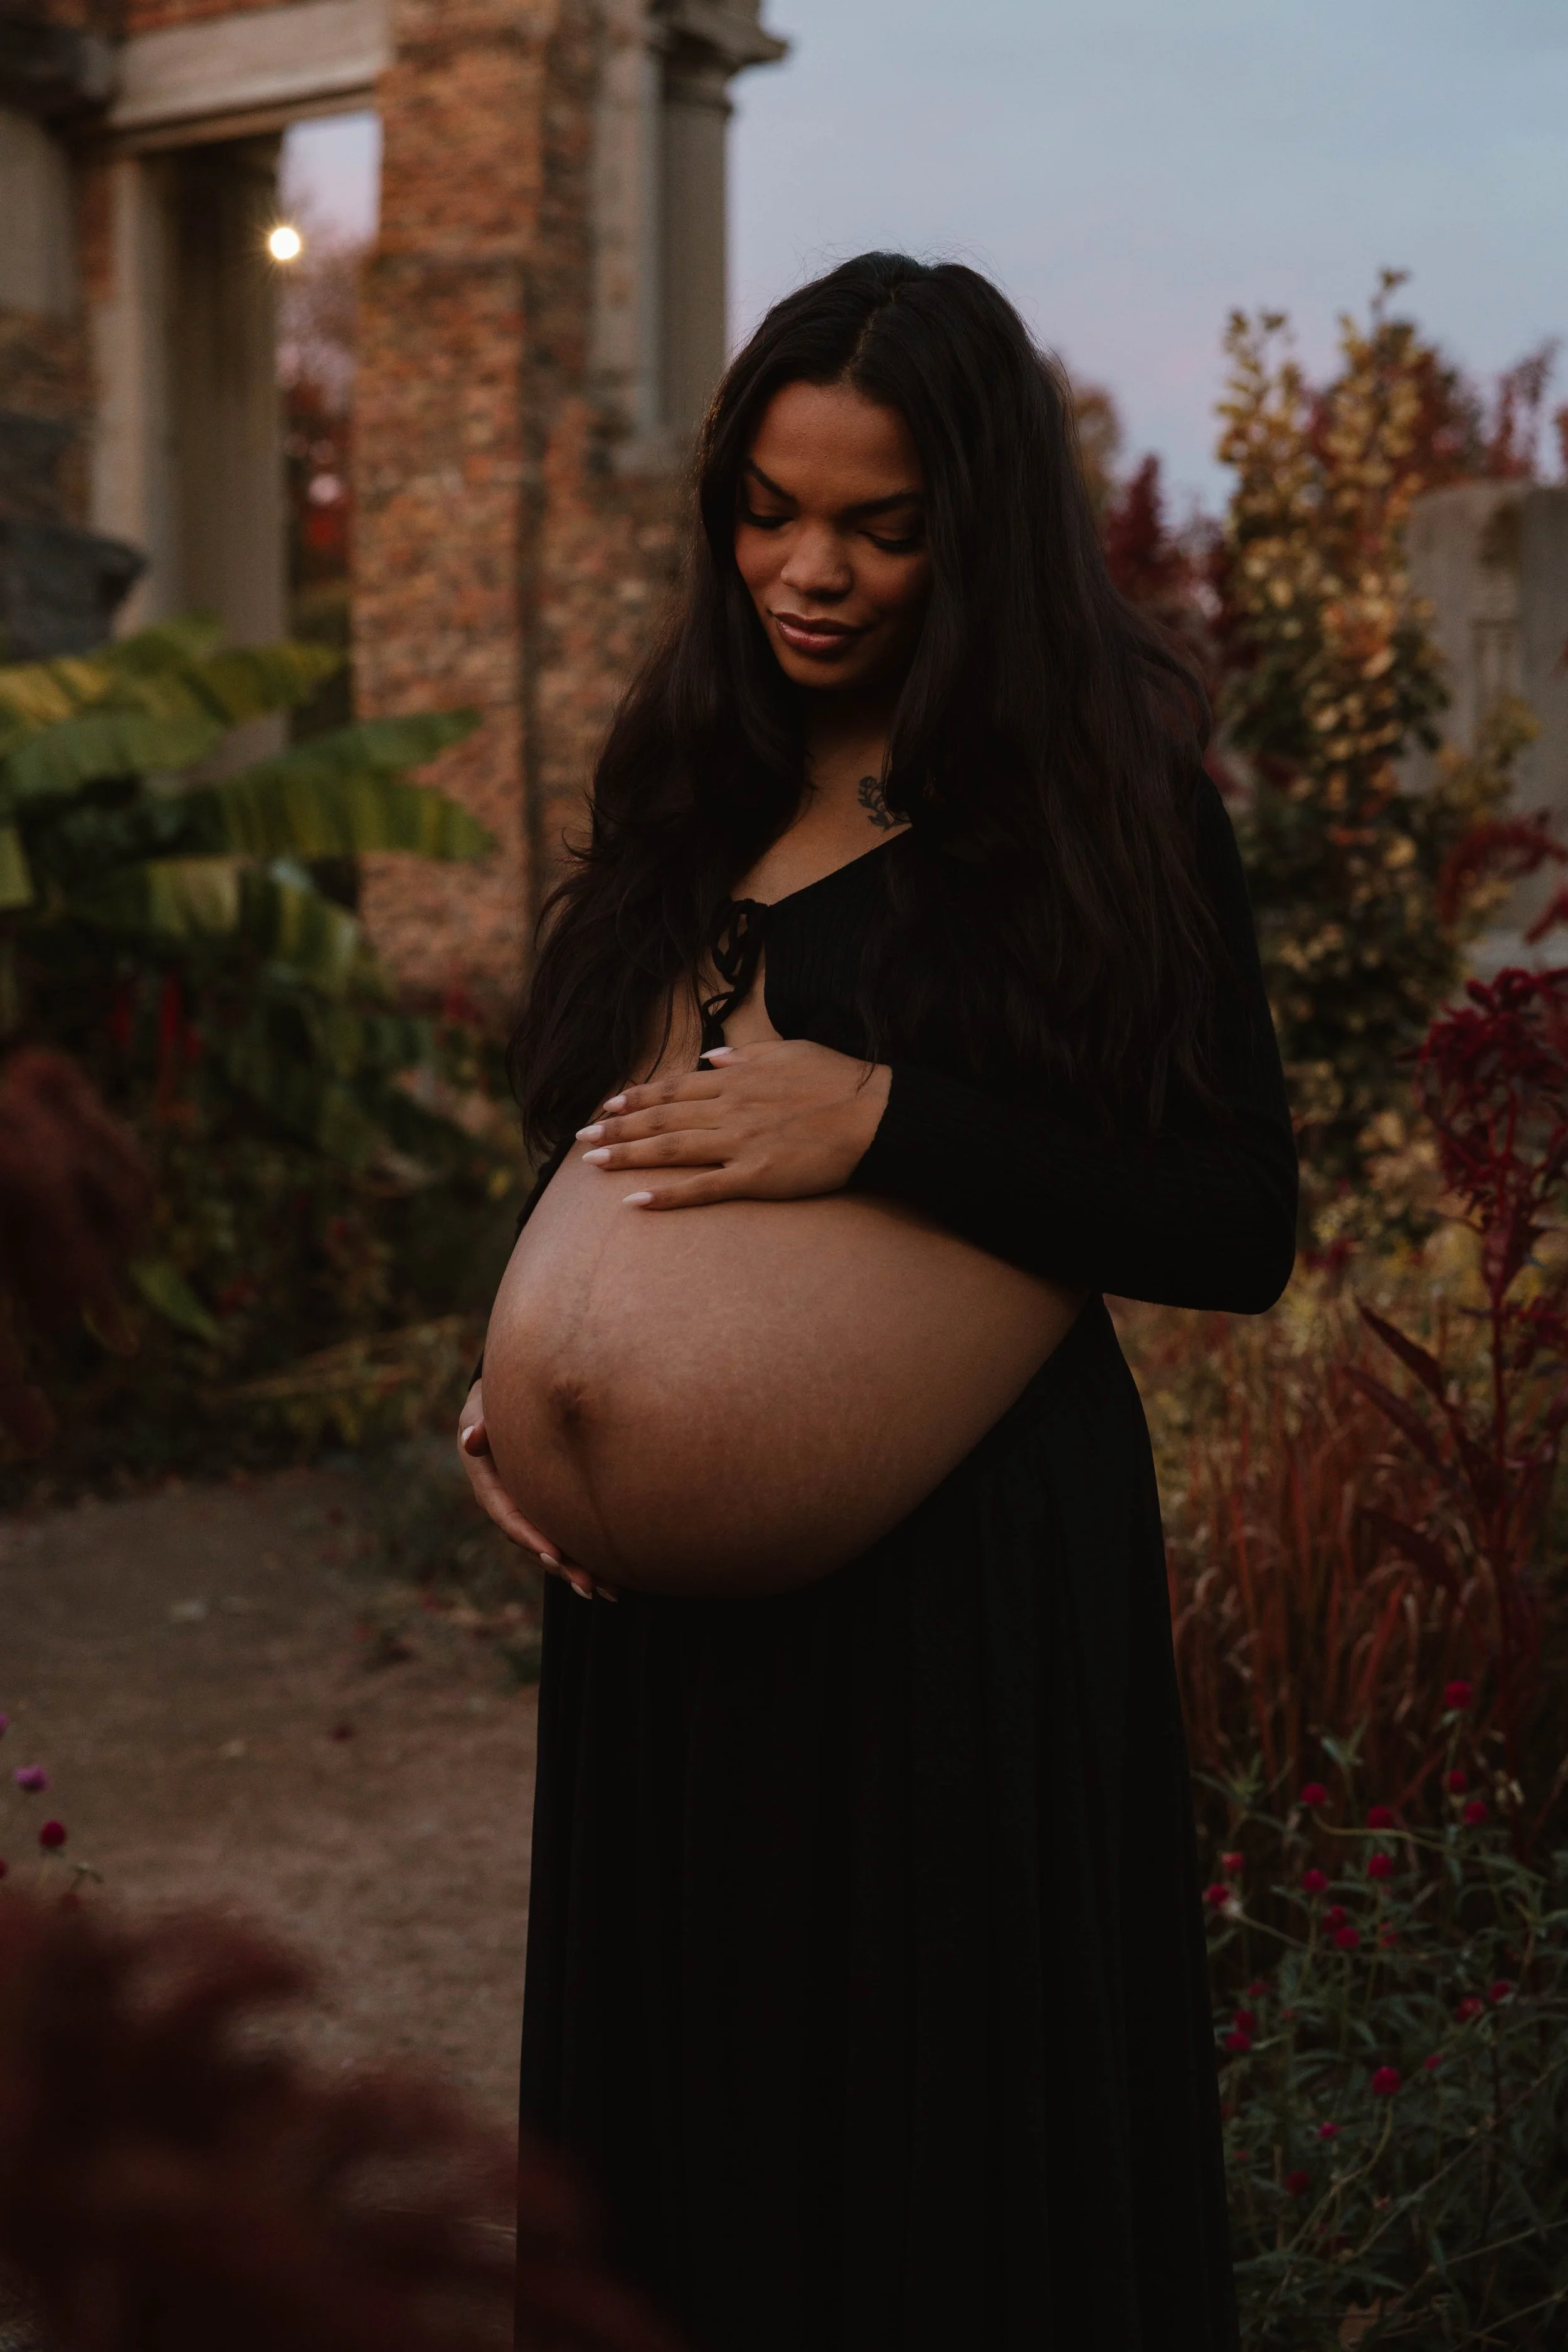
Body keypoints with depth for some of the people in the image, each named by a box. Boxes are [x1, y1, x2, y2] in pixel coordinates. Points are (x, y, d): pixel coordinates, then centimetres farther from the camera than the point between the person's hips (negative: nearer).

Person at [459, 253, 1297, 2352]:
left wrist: (885, 1119, -19)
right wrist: (513, 1379, 1)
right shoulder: (701, 792, 11)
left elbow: (1241, 1230, -10)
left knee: (953, 2172, 5)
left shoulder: (1102, 804, -6)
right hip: (673, 1581, 5)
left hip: (966, 1579, -5)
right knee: (684, 2129, 14)